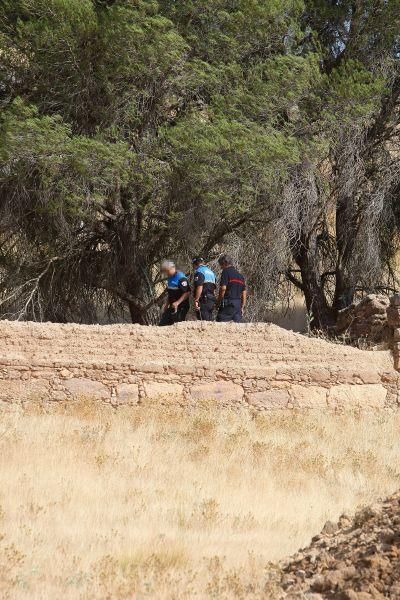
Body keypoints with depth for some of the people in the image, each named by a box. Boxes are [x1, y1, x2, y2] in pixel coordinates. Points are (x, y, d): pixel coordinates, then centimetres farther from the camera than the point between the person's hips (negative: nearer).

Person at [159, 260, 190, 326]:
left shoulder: (181, 278, -16)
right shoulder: (170, 278, 15)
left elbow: (187, 293, -21)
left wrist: (177, 302, -27)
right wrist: (166, 305, 18)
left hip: (180, 307, -10)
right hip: (172, 307, 10)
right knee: (162, 323, 6)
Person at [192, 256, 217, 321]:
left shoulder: (199, 271, -7)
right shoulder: (211, 272, 21)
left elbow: (199, 287, -18)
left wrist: (196, 300, -17)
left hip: (203, 300, -9)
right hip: (212, 301, 9)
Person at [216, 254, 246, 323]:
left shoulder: (226, 272, -4)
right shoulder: (240, 275, 19)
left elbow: (223, 289, -14)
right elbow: (244, 293, 18)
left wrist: (218, 302, -5)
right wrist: (242, 307, 21)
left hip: (228, 304, -7)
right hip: (238, 304, 7)